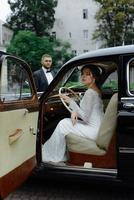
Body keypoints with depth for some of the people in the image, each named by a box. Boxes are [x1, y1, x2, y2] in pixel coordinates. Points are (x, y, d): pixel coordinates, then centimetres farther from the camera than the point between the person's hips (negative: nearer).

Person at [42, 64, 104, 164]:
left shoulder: (90, 92, -19)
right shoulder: (97, 90, 11)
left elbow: (85, 117, -20)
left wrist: (70, 101, -16)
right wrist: (75, 112, -3)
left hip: (94, 131, -9)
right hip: (99, 128, 9)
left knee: (63, 125, -7)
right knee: (66, 122, 11)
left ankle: (52, 157, 11)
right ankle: (62, 157, 17)